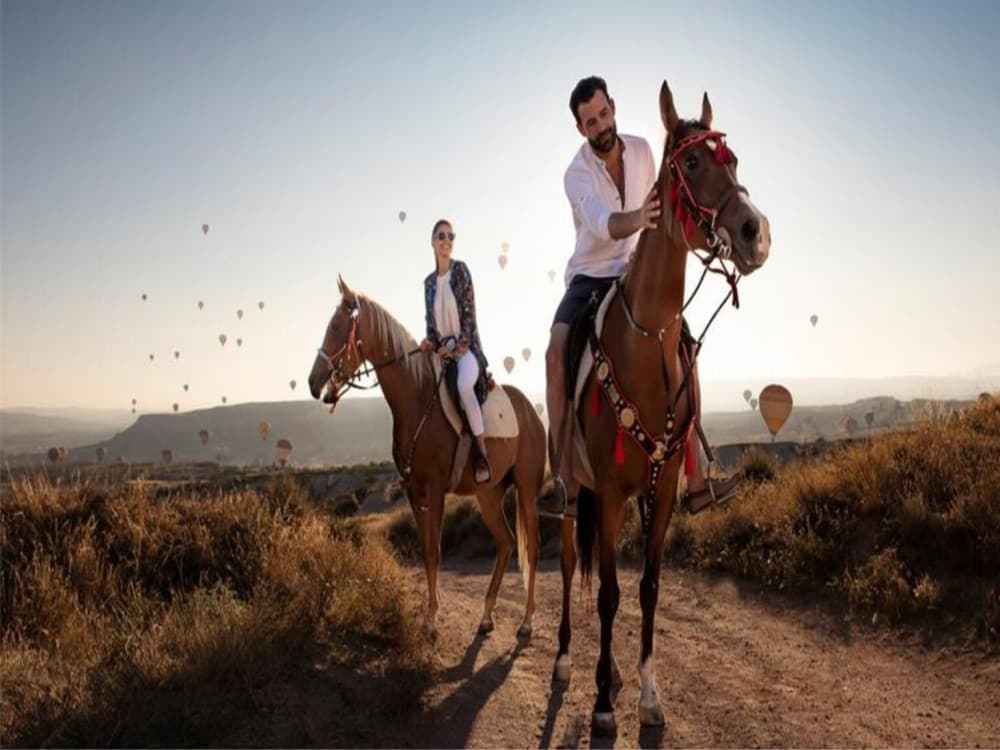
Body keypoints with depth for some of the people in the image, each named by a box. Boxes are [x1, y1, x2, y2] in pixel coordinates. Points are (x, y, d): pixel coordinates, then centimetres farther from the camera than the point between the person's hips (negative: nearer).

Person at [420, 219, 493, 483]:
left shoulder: (460, 270, -3)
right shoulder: (429, 282, 11)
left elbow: (469, 313, -7)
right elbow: (430, 319, 13)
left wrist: (459, 346, -12)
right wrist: (431, 342, -6)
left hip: (466, 346, -6)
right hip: (443, 349, 6)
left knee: (464, 385, -36)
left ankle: (482, 452, -27)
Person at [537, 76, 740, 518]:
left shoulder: (642, 150, 1)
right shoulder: (577, 174, -14)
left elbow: (655, 213, 8)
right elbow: (603, 224, -34)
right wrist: (637, 219, -54)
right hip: (589, 278, -4)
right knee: (557, 353, -30)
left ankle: (696, 480, 2)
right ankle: (565, 483, -27)